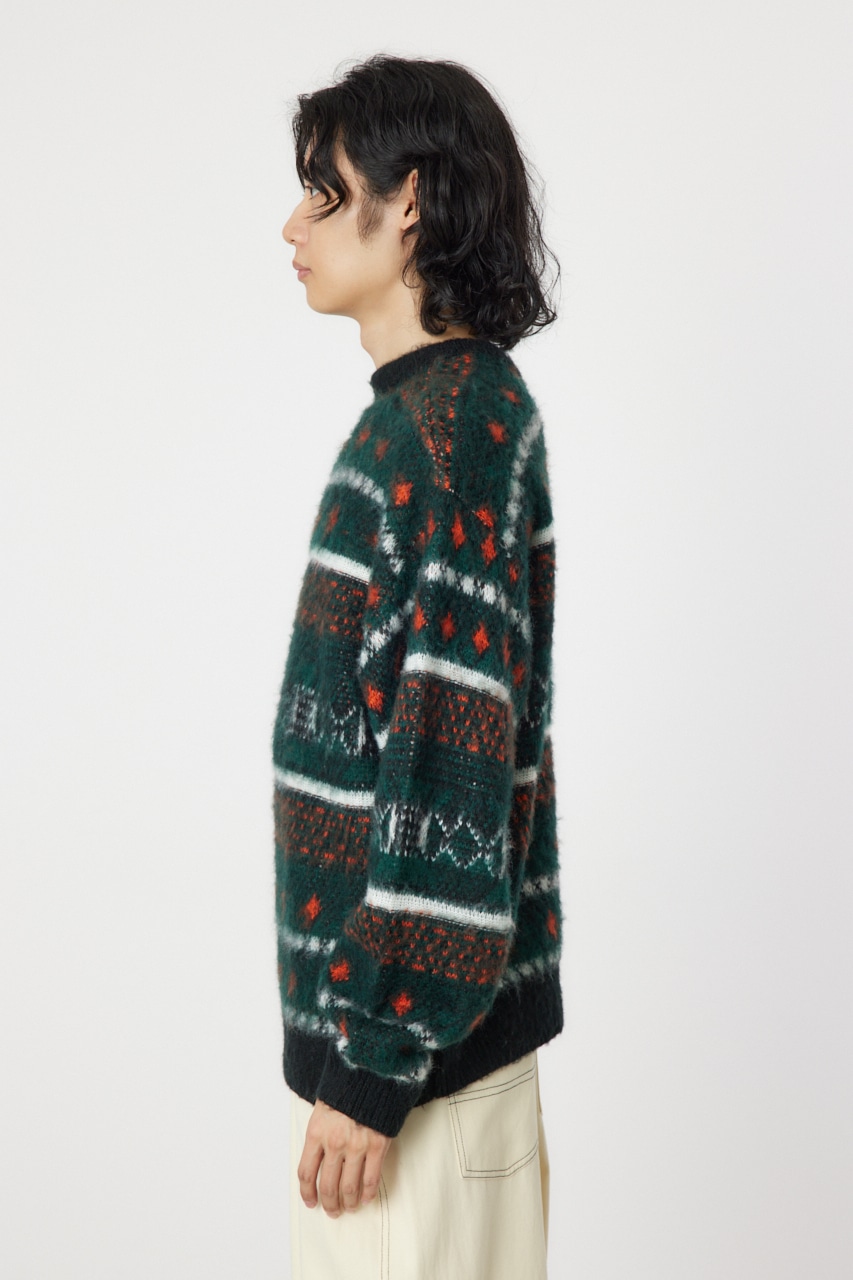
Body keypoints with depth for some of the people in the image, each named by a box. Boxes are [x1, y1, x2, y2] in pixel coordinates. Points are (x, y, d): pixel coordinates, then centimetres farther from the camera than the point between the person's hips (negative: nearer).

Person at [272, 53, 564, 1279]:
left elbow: (451, 773, -24)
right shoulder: (457, 406, 10)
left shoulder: (449, 432, -20)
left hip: (415, 1032, -9)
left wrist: (372, 1065, -20)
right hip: (443, 999, 9)